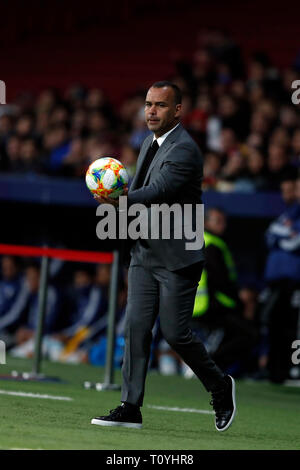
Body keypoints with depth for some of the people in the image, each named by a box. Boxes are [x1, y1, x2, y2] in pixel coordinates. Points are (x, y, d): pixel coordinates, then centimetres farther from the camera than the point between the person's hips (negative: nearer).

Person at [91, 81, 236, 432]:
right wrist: (118, 201, 2)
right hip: (145, 254, 7)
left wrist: (123, 200, -45)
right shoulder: (150, 143, 12)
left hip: (177, 258, -7)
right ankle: (130, 407, -3)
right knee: (136, 327, -2)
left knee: (175, 333, -6)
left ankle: (220, 387, 17)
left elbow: (157, 191, -28)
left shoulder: (184, 150, -15)